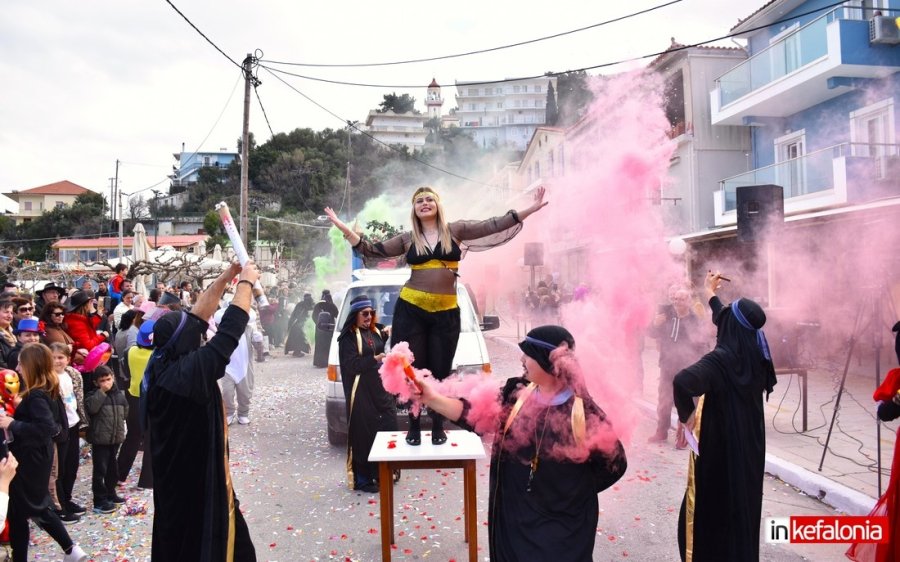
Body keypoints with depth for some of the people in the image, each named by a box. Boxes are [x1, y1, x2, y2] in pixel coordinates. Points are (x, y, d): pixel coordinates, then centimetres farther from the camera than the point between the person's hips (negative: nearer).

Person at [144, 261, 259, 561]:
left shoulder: (160, 366, -3)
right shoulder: (189, 373, -27)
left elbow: (196, 317, 5)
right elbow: (229, 331, -21)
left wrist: (225, 277, 8)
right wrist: (246, 281, -8)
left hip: (175, 476, 9)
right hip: (197, 480, -9)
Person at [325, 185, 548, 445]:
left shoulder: (455, 230, 6)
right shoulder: (408, 239, 7)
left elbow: (493, 225, 2)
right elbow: (373, 250, 7)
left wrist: (531, 209, -2)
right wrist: (343, 228, -1)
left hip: (447, 313, 0)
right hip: (410, 310, 0)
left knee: (440, 372, 5)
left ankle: (438, 428, 21)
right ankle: (414, 428, 19)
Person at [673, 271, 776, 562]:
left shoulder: (721, 359, -24)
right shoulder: (754, 354, -4)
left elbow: (682, 382, -43)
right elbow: (731, 324, 17)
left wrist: (686, 414, -24)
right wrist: (712, 295, 30)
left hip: (718, 451, -7)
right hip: (748, 447, 7)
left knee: (709, 514, 8)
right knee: (741, 508, 21)